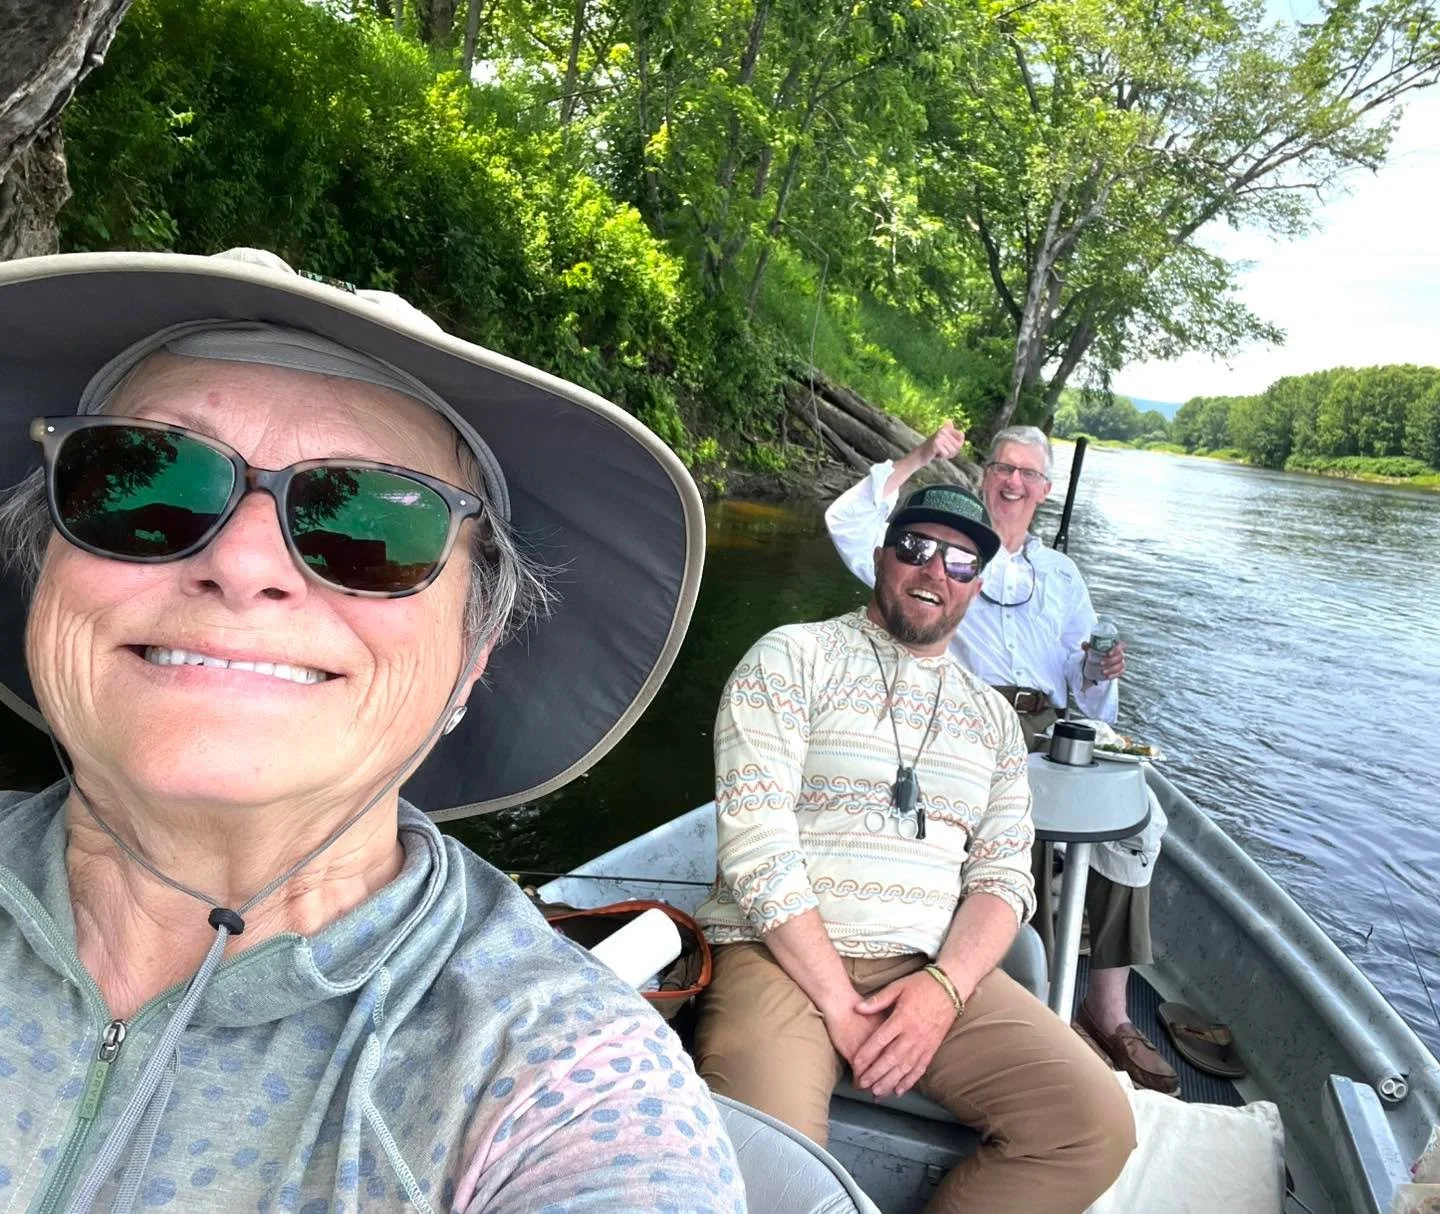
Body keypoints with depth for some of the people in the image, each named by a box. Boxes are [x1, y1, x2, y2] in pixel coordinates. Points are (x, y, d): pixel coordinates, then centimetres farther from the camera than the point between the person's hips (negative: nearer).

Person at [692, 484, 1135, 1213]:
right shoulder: (793, 659, 0)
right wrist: (837, 1001, -13)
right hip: (783, 958, -4)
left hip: (935, 969, 5)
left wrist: (944, 986, -11)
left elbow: (1003, 875, 8)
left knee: (1097, 1126, -16)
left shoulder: (993, 716, 16)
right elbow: (755, 839, -10)